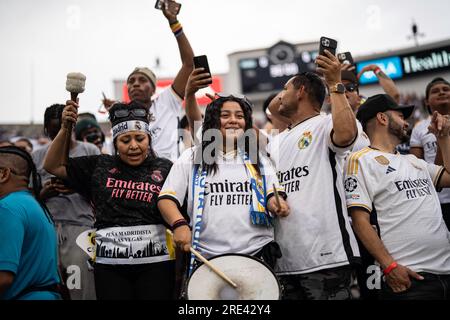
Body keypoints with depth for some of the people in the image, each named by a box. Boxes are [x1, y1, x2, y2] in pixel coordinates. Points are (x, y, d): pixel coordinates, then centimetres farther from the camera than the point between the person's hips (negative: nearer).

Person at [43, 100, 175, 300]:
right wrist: (64, 128, 0)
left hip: (155, 262, -1)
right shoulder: (99, 166, 7)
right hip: (109, 264, 1)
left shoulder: (164, 168, 3)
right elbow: (52, 166, 10)